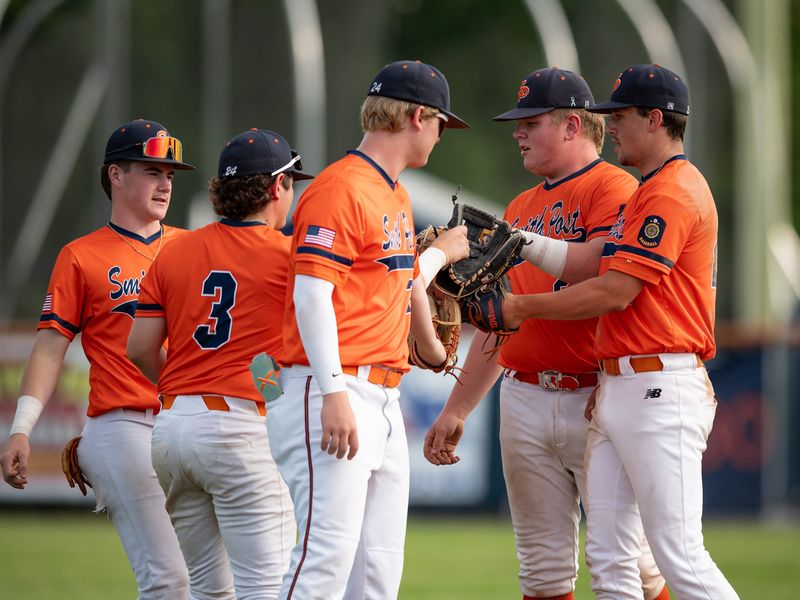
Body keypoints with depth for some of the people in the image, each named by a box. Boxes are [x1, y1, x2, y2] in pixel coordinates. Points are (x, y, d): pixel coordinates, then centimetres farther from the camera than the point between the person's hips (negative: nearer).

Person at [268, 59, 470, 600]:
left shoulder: (398, 198, 20)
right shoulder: (341, 187, -11)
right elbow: (311, 293, -19)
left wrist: (439, 254, 50)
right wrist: (334, 394, -25)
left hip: (385, 401, 10)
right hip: (339, 390, -10)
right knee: (328, 554, -17)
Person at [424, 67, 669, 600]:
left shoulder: (615, 188, -2)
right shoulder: (521, 207, 21)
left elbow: (600, 270, -21)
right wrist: (457, 409, 21)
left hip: (595, 399, -7)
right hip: (525, 399, 7)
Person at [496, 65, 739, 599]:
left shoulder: (674, 194, -11)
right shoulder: (649, 192, 23)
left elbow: (615, 293, -15)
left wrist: (525, 308, -6)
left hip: (660, 394, -11)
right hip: (618, 390, 11)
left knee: (679, 556, -13)